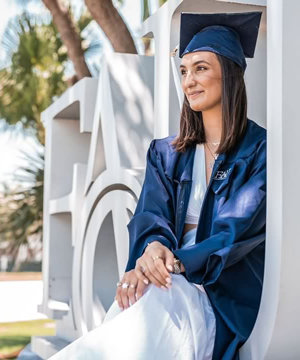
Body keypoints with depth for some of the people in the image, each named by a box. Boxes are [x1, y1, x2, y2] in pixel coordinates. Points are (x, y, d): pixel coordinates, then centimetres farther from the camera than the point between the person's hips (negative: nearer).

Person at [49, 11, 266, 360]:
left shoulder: (260, 150, 1)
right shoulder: (167, 153, 16)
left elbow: (240, 227, -11)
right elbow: (151, 215, 2)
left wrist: (178, 262, -27)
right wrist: (153, 248, -24)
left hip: (226, 292, -3)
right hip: (172, 278, 3)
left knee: (158, 301, -37)